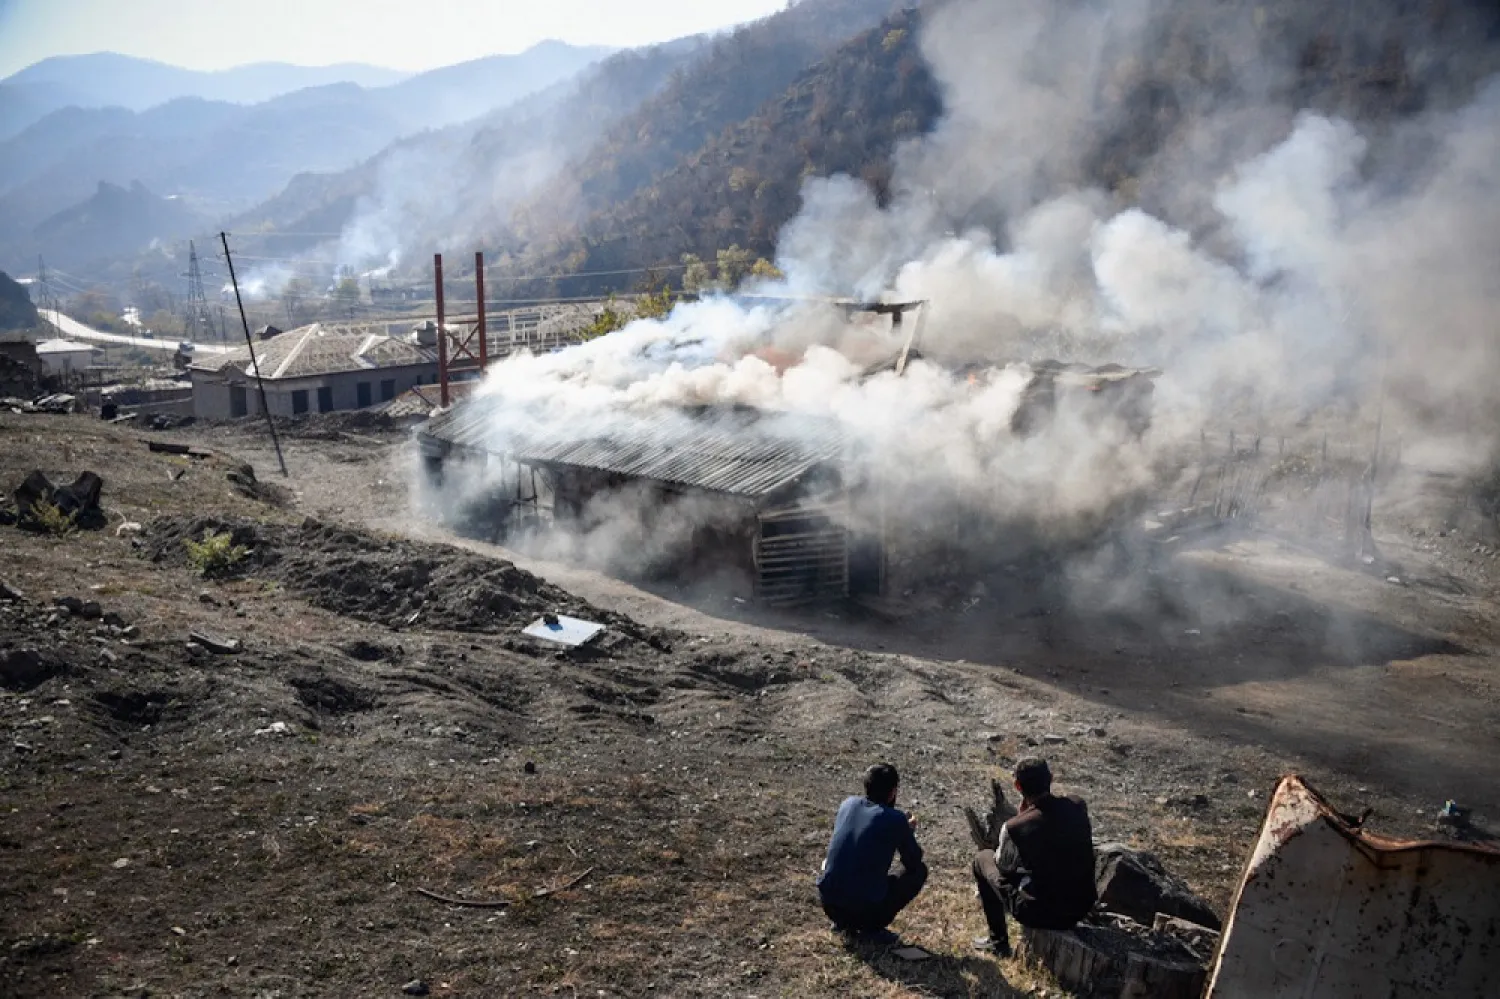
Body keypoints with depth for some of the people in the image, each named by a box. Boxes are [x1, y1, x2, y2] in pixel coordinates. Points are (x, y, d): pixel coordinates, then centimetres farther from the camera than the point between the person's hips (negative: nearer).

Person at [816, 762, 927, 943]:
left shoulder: (848, 804, 6)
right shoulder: (896, 819, -8)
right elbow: (914, 861, 4)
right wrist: (909, 832, 24)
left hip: (829, 904, 5)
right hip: (867, 907, -5)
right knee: (919, 871, 14)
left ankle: (843, 922, 18)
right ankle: (872, 927, 2)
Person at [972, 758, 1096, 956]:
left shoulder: (1015, 827, -22)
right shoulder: (1078, 806, -9)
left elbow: (1003, 865, -2)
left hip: (1040, 914, -5)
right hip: (1083, 905, 5)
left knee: (983, 858, 16)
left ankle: (998, 941, 22)